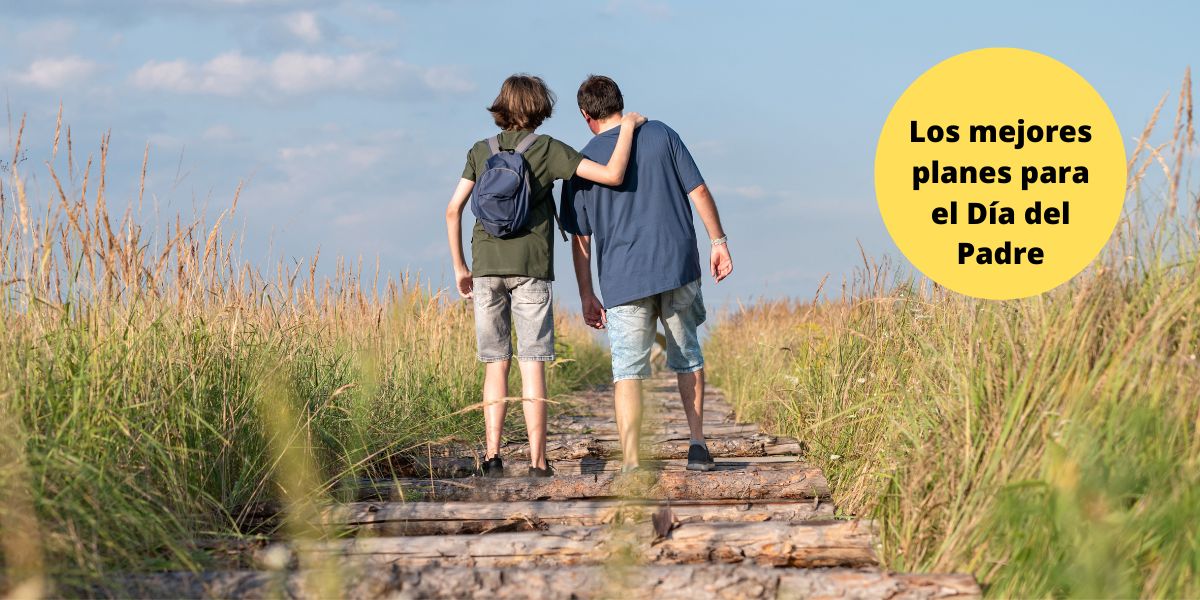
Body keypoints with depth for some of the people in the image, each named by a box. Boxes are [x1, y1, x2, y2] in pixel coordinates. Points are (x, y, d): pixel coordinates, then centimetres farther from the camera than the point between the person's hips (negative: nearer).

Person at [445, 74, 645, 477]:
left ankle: (493, 455, 1)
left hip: (486, 268, 3)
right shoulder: (548, 149, 0)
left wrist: (460, 268, 13)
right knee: (532, 365, -1)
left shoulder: (481, 152, 10)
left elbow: (453, 210, 6)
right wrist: (627, 128, 4)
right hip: (531, 269, -3)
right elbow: (613, 175, -8)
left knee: (496, 363, 8)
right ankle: (537, 461, -3)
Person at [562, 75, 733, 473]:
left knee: (627, 371, 0)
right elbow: (698, 190, 0)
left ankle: (631, 463, -9)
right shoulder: (661, 135, 5)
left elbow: (580, 238, 5)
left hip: (623, 279, -1)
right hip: (678, 267, 2)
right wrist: (718, 241, 6)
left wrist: (586, 296, 12)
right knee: (687, 358, 18)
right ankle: (697, 444, 14)